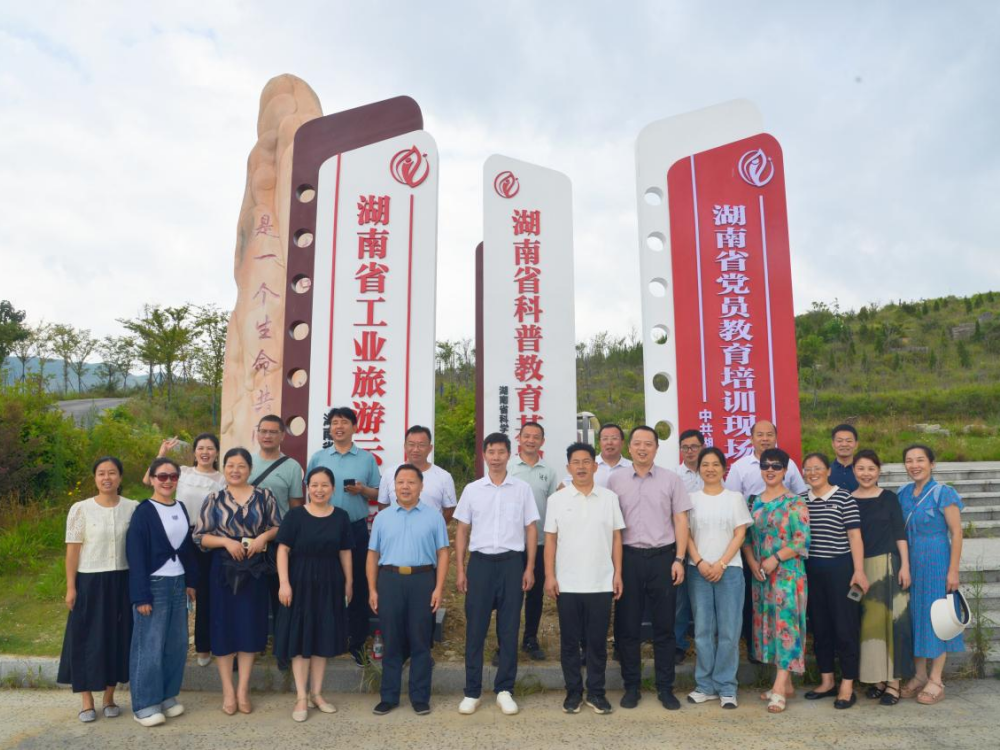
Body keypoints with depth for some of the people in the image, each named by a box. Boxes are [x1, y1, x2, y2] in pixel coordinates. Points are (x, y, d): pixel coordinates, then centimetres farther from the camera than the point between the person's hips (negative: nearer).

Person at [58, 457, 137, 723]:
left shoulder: (133, 508, 0)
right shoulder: (81, 509, -6)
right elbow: (73, 550, -4)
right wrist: (70, 587, -6)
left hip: (122, 582, 2)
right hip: (90, 582, -2)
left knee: (117, 639, 9)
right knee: (87, 640, 5)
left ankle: (109, 698, 24)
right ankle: (87, 702, 19)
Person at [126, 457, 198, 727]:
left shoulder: (181, 508, 9)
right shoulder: (144, 512, -10)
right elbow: (136, 555, -13)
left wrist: (191, 582, 11)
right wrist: (141, 595, -16)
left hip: (178, 584, 6)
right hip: (154, 585, -6)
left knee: (176, 644, 10)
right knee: (150, 646, 0)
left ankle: (168, 696, 23)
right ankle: (144, 705, 11)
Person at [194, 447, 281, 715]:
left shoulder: (264, 496, 2)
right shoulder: (214, 500, 2)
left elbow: (277, 527, 6)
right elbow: (199, 536, 0)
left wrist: (263, 537, -13)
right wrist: (226, 541, -15)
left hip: (255, 570, 0)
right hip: (223, 570, 0)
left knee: (250, 626, 5)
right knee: (224, 625, 3)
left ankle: (243, 689, 17)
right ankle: (227, 690, 15)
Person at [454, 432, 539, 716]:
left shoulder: (522, 489, 4)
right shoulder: (472, 489, 5)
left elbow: (531, 529, 6)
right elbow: (462, 531, 7)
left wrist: (530, 568, 0)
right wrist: (460, 570, 2)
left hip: (511, 562, 0)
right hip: (480, 562, 0)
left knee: (509, 629, 6)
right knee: (475, 629, 3)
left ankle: (504, 690, 18)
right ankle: (472, 691, 14)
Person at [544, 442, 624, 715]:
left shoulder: (609, 498, 3)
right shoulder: (557, 500, 1)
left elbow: (616, 538, 5)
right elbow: (550, 540, 1)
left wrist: (618, 573, 0)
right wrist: (549, 576, -4)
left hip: (601, 583, 0)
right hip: (566, 584, 0)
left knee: (597, 641, 7)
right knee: (569, 641, 8)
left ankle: (596, 692, 20)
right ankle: (573, 691, 20)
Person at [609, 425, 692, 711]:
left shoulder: (671, 479, 3)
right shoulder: (615, 480, 4)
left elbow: (681, 520, 3)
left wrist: (679, 559, -4)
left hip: (663, 556, 0)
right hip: (628, 557, 0)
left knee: (664, 626, 7)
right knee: (627, 625, 6)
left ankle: (665, 688, 19)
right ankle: (631, 686, 19)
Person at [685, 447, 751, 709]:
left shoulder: (735, 498, 6)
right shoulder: (692, 499, 7)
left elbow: (740, 534, 0)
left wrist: (721, 565, -10)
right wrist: (700, 563, -10)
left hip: (729, 569, -1)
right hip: (698, 570, 1)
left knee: (728, 631, -1)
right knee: (703, 630, 4)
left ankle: (726, 687, 9)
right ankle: (705, 685, 14)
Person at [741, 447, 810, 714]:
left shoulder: (794, 503, -6)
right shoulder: (754, 502, 11)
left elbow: (802, 540, -12)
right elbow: (746, 537, 11)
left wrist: (775, 558, -16)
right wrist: (752, 562, -3)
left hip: (787, 573, -6)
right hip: (760, 574, 6)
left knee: (785, 624, -8)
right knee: (767, 624, 9)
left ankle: (779, 688, -9)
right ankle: (786, 684, 20)